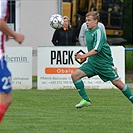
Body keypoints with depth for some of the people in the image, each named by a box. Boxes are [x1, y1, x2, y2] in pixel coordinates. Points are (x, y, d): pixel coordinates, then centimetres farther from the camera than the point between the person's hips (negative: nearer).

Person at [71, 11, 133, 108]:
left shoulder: (98, 32, -18)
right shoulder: (87, 31, 8)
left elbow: (96, 49, -30)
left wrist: (84, 56, -40)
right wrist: (85, 56, 24)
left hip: (104, 63, -7)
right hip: (92, 63, 7)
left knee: (117, 83, -4)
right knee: (75, 75, -9)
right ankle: (86, 100, -4)